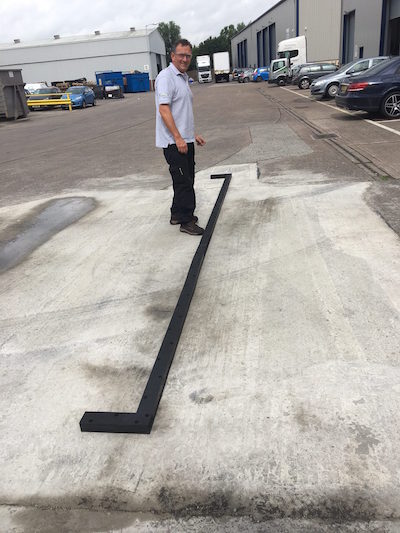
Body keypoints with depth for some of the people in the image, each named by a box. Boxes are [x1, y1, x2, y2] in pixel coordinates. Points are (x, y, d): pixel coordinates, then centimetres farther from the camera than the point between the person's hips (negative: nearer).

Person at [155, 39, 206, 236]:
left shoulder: (183, 77, 19)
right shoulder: (166, 77, -11)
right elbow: (164, 109, -21)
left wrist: (193, 134, 24)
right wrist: (178, 138, -25)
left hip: (185, 140, 10)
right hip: (173, 141, -10)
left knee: (186, 180, 15)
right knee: (184, 181, -8)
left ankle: (178, 214, 27)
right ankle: (186, 221, -1)